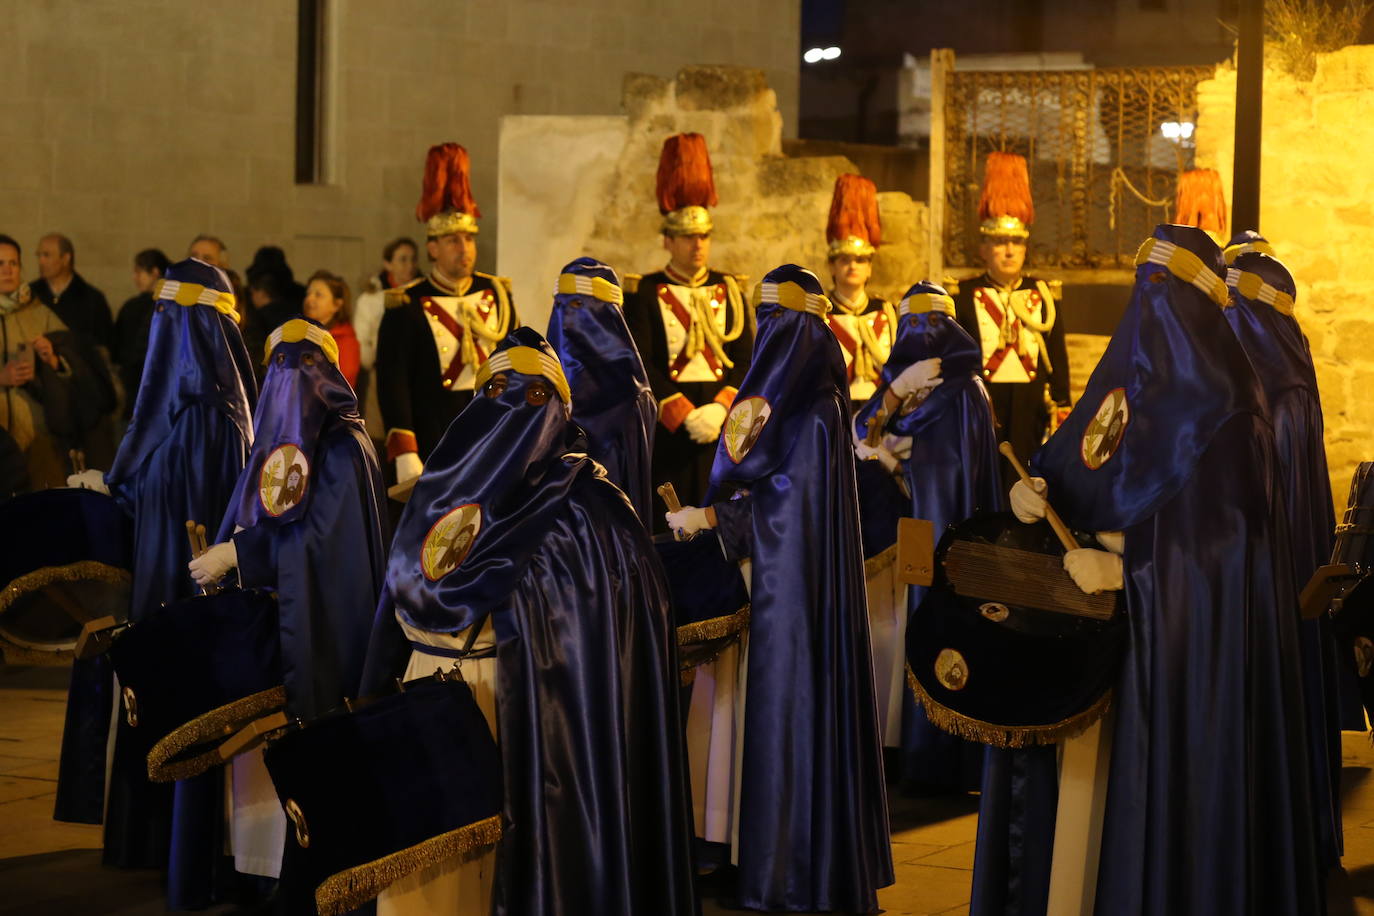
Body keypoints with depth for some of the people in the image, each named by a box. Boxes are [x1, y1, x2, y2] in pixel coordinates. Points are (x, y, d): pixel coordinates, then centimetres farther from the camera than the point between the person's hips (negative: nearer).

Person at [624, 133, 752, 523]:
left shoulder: (728, 291, 11)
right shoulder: (645, 293, 1)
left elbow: (745, 358, 5)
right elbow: (641, 363, -7)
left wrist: (719, 408, -11)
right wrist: (685, 415, -15)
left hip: (723, 418, 3)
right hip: (666, 424, -3)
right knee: (667, 525, -4)